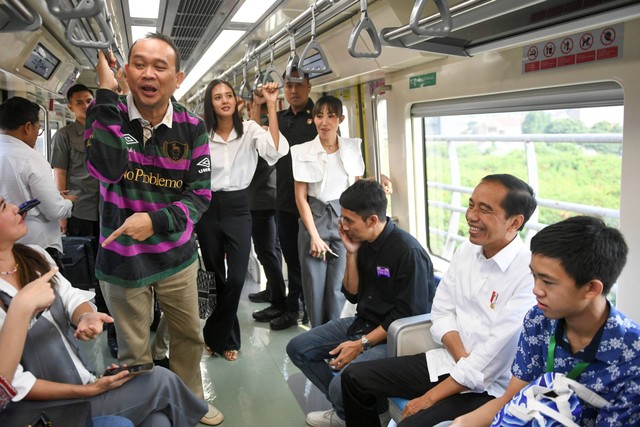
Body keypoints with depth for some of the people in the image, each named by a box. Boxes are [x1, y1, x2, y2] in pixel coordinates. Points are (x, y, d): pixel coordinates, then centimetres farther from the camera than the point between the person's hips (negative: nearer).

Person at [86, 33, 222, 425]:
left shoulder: (192, 127, -5)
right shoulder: (108, 113, -8)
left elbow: (201, 194, -8)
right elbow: (106, 169, -28)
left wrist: (155, 220, -24)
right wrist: (107, 94, -25)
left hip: (177, 255, 2)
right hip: (123, 257, -1)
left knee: (190, 337, 17)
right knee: (134, 351, 12)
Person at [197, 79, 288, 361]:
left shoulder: (249, 130, -3)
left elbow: (275, 150, -22)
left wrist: (270, 106, -23)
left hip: (238, 208, -1)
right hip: (209, 208, 2)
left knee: (236, 279, -8)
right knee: (215, 277, 11)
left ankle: (216, 336, 17)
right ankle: (228, 338, 32)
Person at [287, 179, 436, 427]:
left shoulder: (408, 252, -23)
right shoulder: (362, 242, 0)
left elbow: (407, 315, -20)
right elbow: (352, 295, 6)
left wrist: (362, 344, -19)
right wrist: (352, 254, -8)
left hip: (392, 337, -8)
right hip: (363, 323, 8)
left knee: (341, 385, -28)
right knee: (298, 348, 6)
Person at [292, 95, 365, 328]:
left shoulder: (353, 147, 4)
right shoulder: (302, 151, -2)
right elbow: (301, 197, -1)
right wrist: (314, 236, -6)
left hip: (345, 218, 1)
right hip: (314, 218, -1)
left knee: (338, 287, 0)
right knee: (315, 286, 3)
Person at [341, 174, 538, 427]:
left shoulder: (529, 275, -22)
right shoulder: (466, 251, 2)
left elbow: (491, 360, -23)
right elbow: (442, 313, 6)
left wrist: (431, 397, -17)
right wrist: (463, 358, -12)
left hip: (488, 388, -7)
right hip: (448, 361, 7)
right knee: (355, 378, 2)